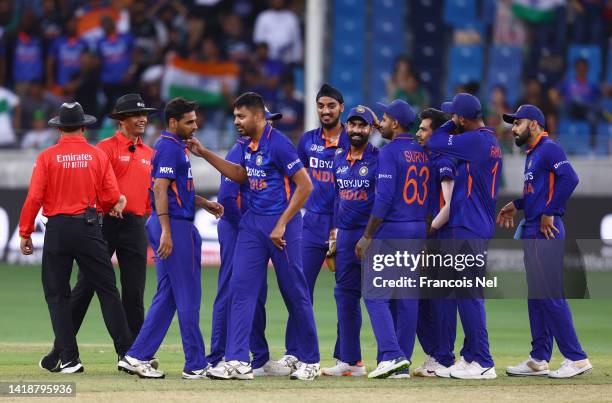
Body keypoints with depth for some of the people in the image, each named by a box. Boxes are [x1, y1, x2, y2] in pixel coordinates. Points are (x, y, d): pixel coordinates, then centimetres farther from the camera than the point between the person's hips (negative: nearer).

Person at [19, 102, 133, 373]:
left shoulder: (47, 157, -2)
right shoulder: (98, 155, 1)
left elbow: (34, 198, -7)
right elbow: (112, 198, 0)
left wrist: (25, 233, 1)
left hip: (57, 229, -1)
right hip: (89, 226, 1)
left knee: (57, 294, 6)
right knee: (107, 290, 4)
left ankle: (68, 358, 0)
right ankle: (127, 353, 0)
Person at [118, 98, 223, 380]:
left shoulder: (175, 146, 19)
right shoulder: (170, 148, -13)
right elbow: (160, 189, -21)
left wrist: (204, 204, 19)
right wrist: (166, 232, -26)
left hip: (173, 228, 10)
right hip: (175, 226, -10)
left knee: (167, 296, 10)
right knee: (188, 297, -5)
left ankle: (137, 357, 8)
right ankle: (196, 365, 0)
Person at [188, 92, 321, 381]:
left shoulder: (278, 144, -16)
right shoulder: (250, 145, 9)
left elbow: (305, 185, -19)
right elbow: (241, 175, 25)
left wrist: (282, 225, -20)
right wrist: (204, 154, 17)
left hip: (281, 225, -8)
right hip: (253, 223, 8)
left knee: (294, 292, 2)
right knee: (241, 287, -2)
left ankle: (310, 362, 14)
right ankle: (238, 362, -6)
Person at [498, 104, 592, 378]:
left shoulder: (549, 148, -11)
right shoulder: (532, 154, 19)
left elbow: (569, 178, -24)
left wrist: (549, 212, -21)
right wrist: (517, 205, 16)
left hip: (547, 231, -11)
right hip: (531, 232, 11)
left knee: (550, 295, -12)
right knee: (536, 296, 11)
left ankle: (576, 358, -10)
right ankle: (539, 360, 16)